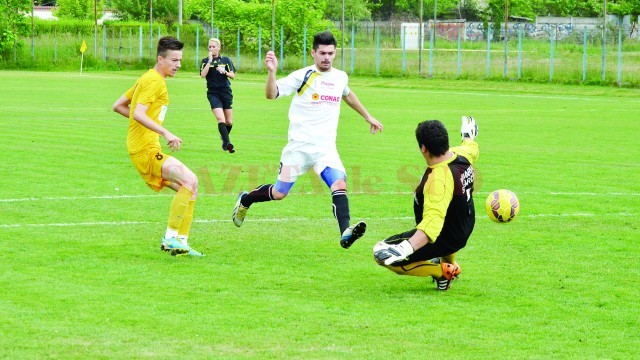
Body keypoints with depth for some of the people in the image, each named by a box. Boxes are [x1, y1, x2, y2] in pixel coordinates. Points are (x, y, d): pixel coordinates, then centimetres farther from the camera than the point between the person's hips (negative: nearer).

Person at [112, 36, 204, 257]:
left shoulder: (147, 79, 19)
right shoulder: (154, 81, -11)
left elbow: (118, 106, 24)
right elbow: (138, 114, -24)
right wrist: (165, 133, -30)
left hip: (147, 149, 10)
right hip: (145, 149, -10)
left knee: (189, 189, 9)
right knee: (189, 180, -23)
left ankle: (180, 243, 9)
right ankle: (172, 237, -19)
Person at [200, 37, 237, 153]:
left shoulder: (226, 60, 6)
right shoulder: (205, 61, 4)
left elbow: (233, 75, -1)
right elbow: (203, 74, -12)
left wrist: (224, 71, -21)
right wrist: (210, 61, -16)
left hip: (226, 93, 2)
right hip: (213, 93, -2)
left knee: (229, 122, 6)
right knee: (221, 119, -20)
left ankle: (224, 137, 35)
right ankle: (227, 143, -24)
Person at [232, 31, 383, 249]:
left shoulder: (340, 77, 10)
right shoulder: (303, 76, -8)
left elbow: (347, 95, 34)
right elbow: (271, 94, -18)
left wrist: (368, 117, 40)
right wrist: (272, 71, -35)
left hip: (326, 148, 4)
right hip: (299, 146, -3)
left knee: (339, 184, -22)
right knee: (279, 193, 2)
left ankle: (345, 233, -34)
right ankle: (245, 200, 31)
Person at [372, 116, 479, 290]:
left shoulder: (438, 179, -39)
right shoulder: (462, 154, -13)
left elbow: (433, 221, -50)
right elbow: (472, 149, 15)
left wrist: (406, 248, -63)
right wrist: (469, 138, 39)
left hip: (444, 240, -9)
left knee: (382, 253, -10)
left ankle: (443, 272, -3)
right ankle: (450, 264, 47)